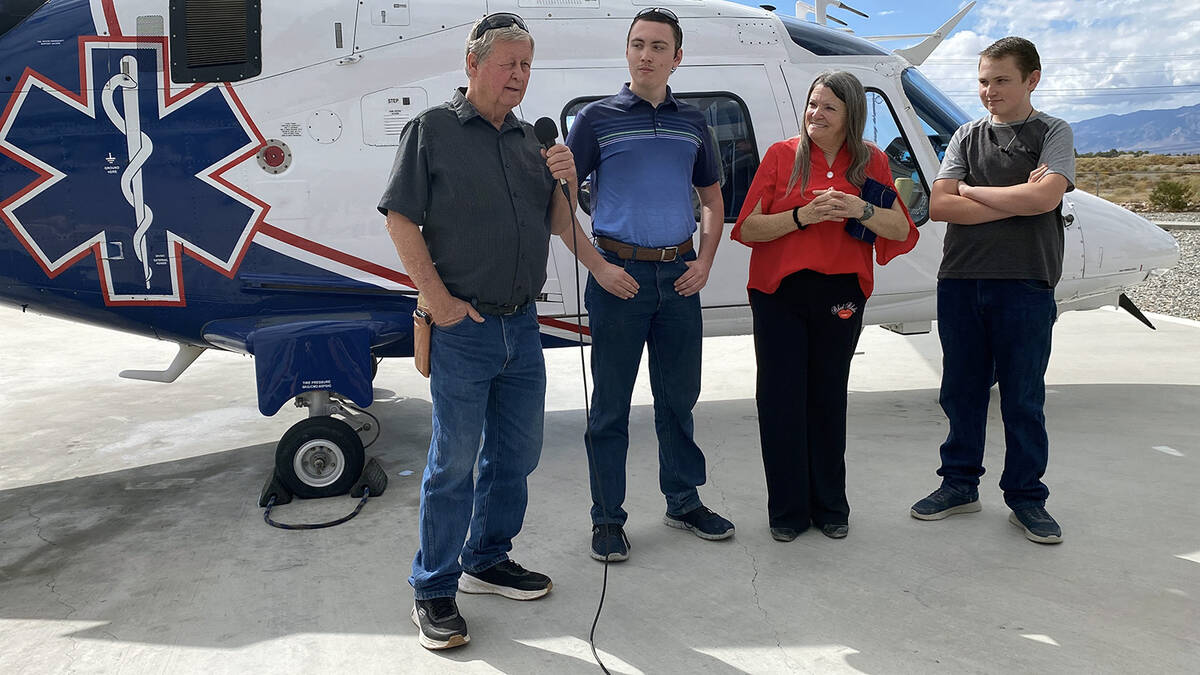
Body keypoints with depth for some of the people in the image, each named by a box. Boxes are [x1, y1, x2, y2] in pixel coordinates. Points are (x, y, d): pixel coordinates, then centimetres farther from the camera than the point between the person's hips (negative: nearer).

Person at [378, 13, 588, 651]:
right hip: (463, 329, -6)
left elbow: (557, 226, 16)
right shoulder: (433, 129, -4)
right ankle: (433, 591, 15)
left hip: (522, 324, 7)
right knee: (455, 461, 0)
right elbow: (401, 220, -9)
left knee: (517, 453, 15)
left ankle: (487, 560, 33)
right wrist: (439, 299, -14)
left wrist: (564, 182, -4)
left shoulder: (529, 139, 14)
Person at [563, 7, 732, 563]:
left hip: (679, 275, 4)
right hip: (619, 275, -4)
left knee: (679, 395, 13)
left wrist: (704, 261, 5)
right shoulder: (598, 118, -1)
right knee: (611, 403, 2)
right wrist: (598, 265, -10)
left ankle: (684, 502, 28)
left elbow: (712, 199, 19)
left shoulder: (692, 122, 11)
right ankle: (607, 518, 15)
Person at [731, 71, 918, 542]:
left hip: (840, 296, 2)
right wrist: (802, 216, -19)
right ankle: (787, 511, 15)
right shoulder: (781, 155, 0)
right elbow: (747, 228, -5)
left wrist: (862, 210, -14)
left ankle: (830, 508, 24)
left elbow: (901, 231, 4)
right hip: (779, 294, -1)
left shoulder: (871, 162, 6)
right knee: (781, 399, 1)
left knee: (828, 398, 11)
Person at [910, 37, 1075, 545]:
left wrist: (971, 189, -6)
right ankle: (960, 484, 23)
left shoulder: (1053, 133, 5)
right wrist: (1017, 201, -8)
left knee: (1023, 398, 4)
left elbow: (1046, 196, -15)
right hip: (960, 282, 3)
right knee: (961, 390, 10)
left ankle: (1026, 497, 17)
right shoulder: (967, 136, 11)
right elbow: (939, 206, -3)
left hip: (1024, 284, -3)